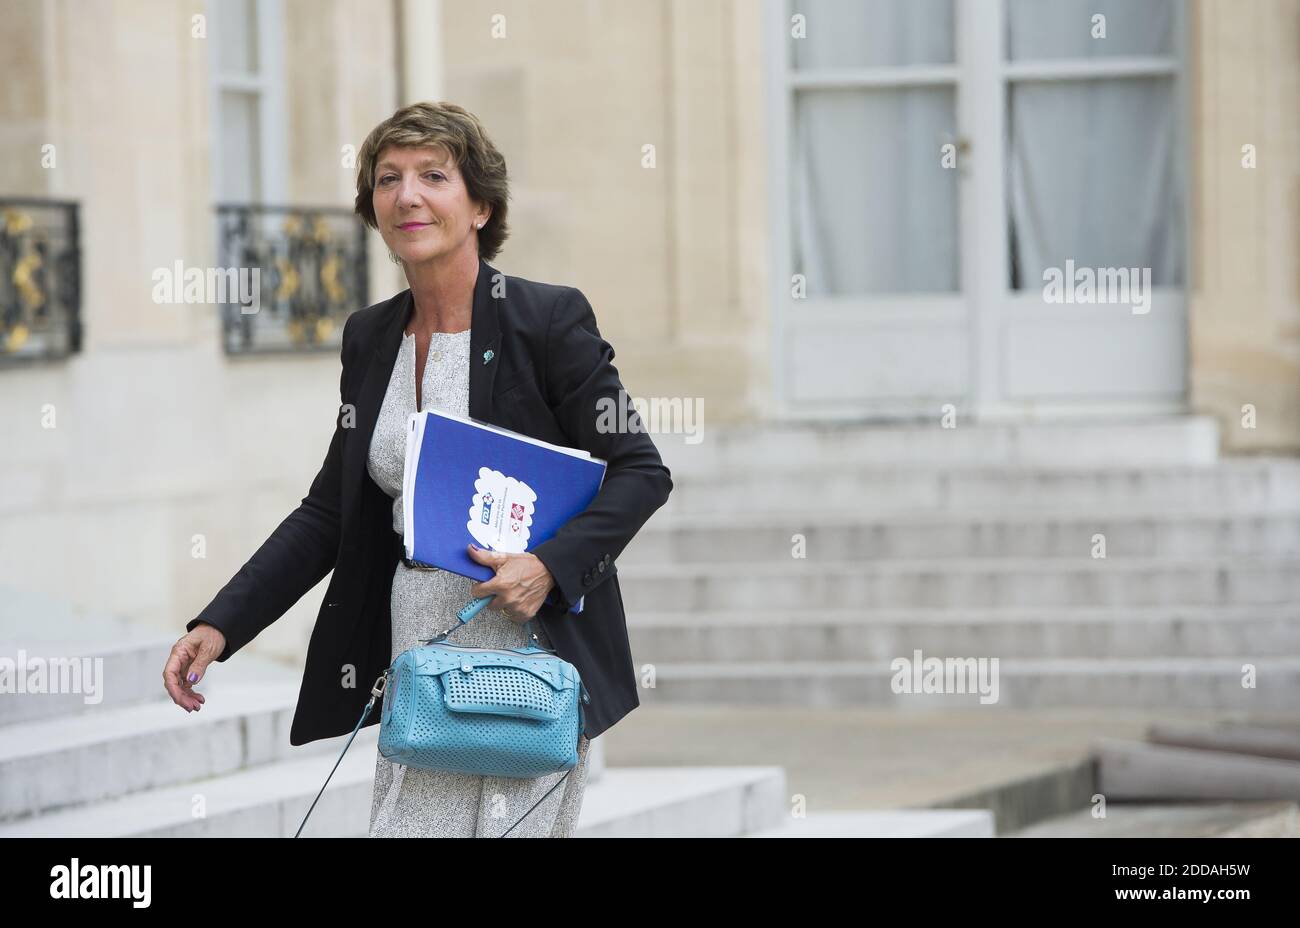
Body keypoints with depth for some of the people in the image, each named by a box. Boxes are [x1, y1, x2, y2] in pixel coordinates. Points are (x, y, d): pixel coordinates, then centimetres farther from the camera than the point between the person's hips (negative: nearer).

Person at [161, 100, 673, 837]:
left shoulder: (548, 320, -6)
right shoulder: (371, 337, 11)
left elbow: (641, 473, -6)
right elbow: (329, 512, 15)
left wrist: (551, 565, -21)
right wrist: (220, 626, 6)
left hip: (532, 656, -5)